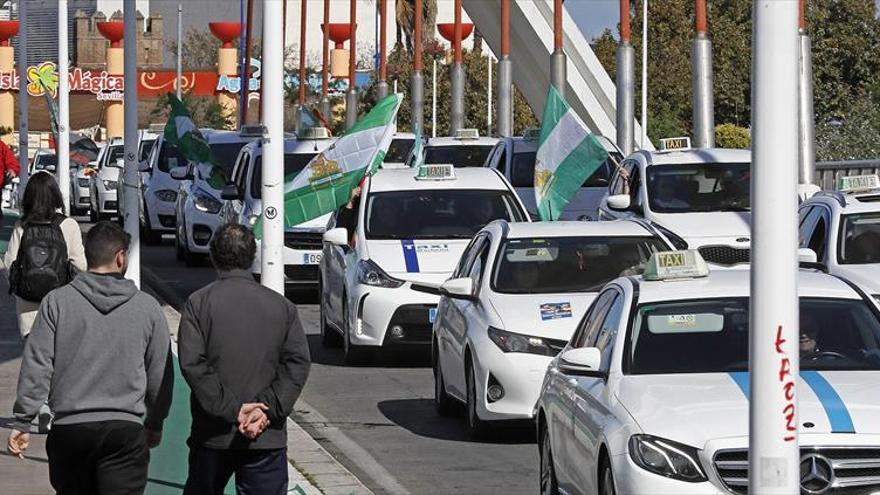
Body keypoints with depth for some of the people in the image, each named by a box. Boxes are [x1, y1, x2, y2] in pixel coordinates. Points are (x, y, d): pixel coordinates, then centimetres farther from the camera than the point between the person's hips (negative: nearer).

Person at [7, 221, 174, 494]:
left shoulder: (57, 302, 0)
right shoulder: (147, 307, 3)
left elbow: (36, 366, -4)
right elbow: (160, 376, 9)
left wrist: (22, 422, 2)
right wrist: (154, 425, 23)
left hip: (69, 428, 1)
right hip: (125, 430, -1)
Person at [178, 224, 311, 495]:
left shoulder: (198, 303, -1)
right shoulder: (281, 306, 5)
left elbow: (192, 364, -12)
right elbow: (297, 363, -5)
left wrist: (232, 409, -12)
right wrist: (268, 409, -11)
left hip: (213, 436, 0)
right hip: (268, 440, 0)